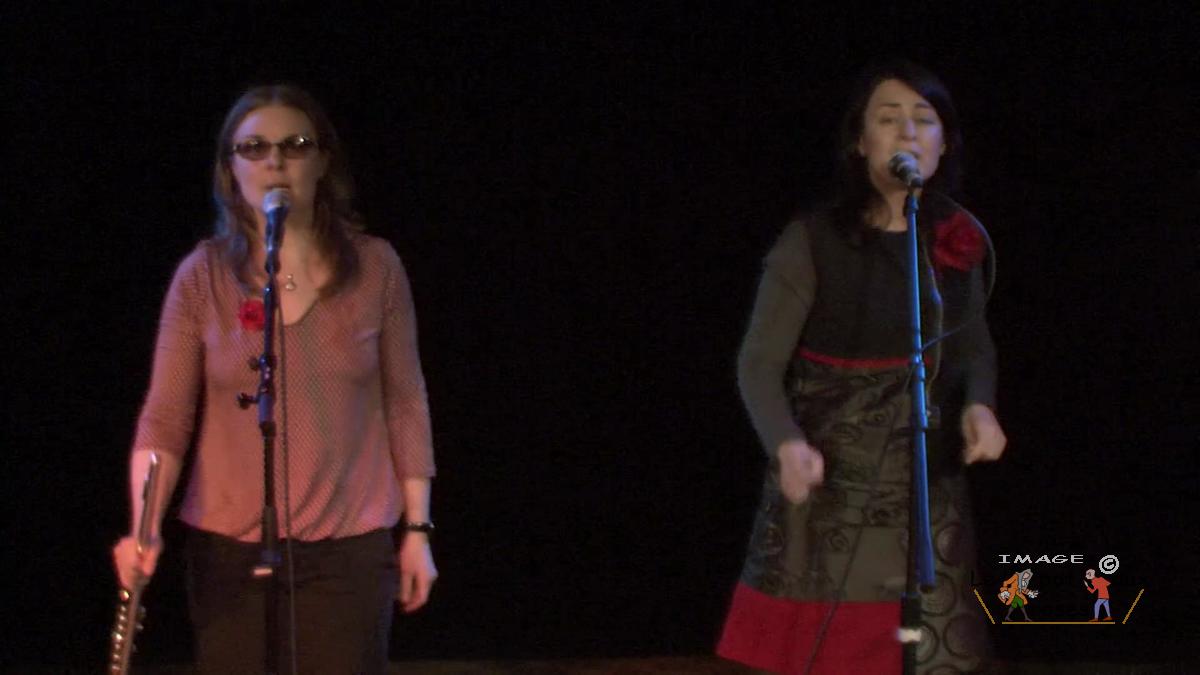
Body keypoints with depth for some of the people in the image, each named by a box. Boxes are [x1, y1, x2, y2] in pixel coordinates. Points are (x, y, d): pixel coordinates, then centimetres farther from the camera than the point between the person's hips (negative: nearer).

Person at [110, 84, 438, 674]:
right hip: (228, 551, 0)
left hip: (350, 548, 0)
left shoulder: (374, 268, 0)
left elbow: (404, 403, 6)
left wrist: (418, 529, 5)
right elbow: (164, 417, -5)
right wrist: (145, 528, -19)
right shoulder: (203, 277, -1)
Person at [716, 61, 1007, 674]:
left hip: (928, 479, 4)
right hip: (831, 481, -4)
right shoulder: (812, 240, -13)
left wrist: (979, 405, -7)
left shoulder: (957, 239, 1)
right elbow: (759, 365, -12)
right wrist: (786, 444, -31)